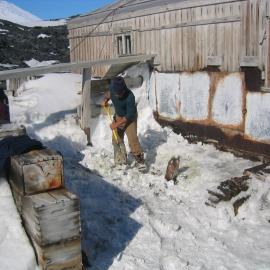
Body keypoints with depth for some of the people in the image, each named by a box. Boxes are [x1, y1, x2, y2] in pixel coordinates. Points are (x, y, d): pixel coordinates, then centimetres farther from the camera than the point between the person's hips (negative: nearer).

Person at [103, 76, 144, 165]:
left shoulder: (130, 97, -35)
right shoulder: (112, 88, -19)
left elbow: (129, 115, -29)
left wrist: (116, 124, -29)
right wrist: (105, 99, -11)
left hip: (129, 118, -6)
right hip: (118, 116, 6)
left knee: (132, 138, -16)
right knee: (117, 138, 10)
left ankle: (138, 155, -1)